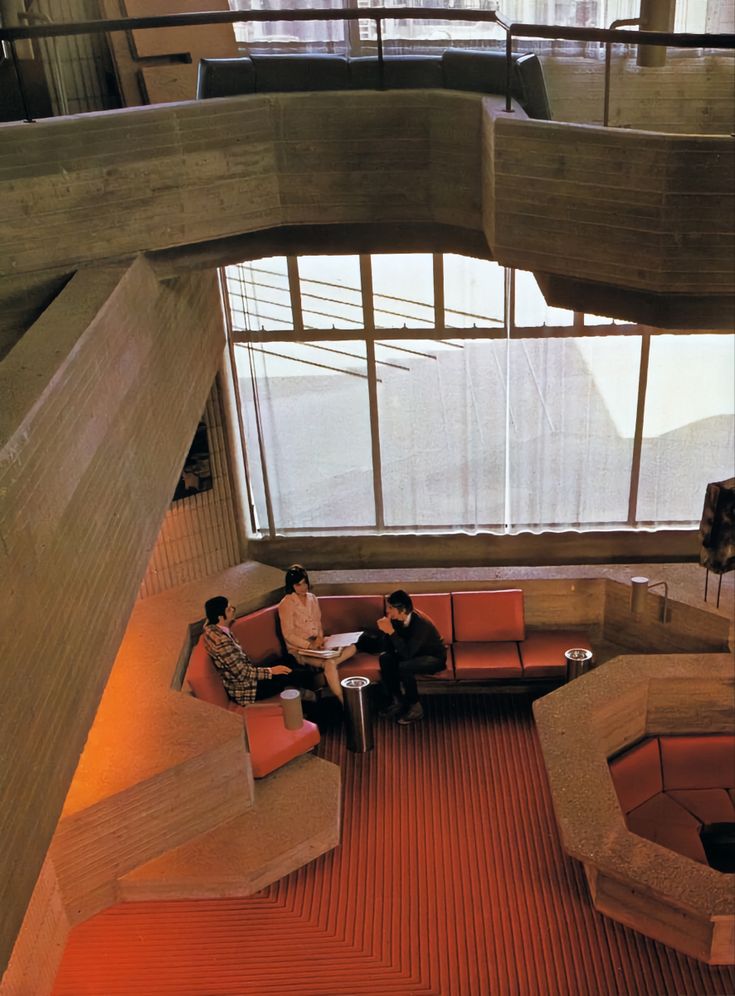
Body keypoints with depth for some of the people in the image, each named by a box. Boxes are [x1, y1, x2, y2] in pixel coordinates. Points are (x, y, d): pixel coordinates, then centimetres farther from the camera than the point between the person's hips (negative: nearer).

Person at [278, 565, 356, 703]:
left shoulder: (312, 599, 10)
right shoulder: (286, 604, -11)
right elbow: (288, 635, -12)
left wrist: (320, 638, -5)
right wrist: (309, 645, -21)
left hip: (317, 644, 7)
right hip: (300, 649, -7)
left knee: (351, 647, -16)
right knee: (329, 663, -32)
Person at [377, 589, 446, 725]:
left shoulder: (421, 623, -33)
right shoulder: (397, 618, -13)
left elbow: (407, 654, -36)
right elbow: (390, 647, -5)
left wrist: (391, 631, -40)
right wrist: (386, 630, -24)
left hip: (434, 657, -7)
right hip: (415, 653, 7)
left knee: (404, 667, -33)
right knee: (385, 658, -17)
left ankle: (415, 707, -14)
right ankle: (397, 701, -5)